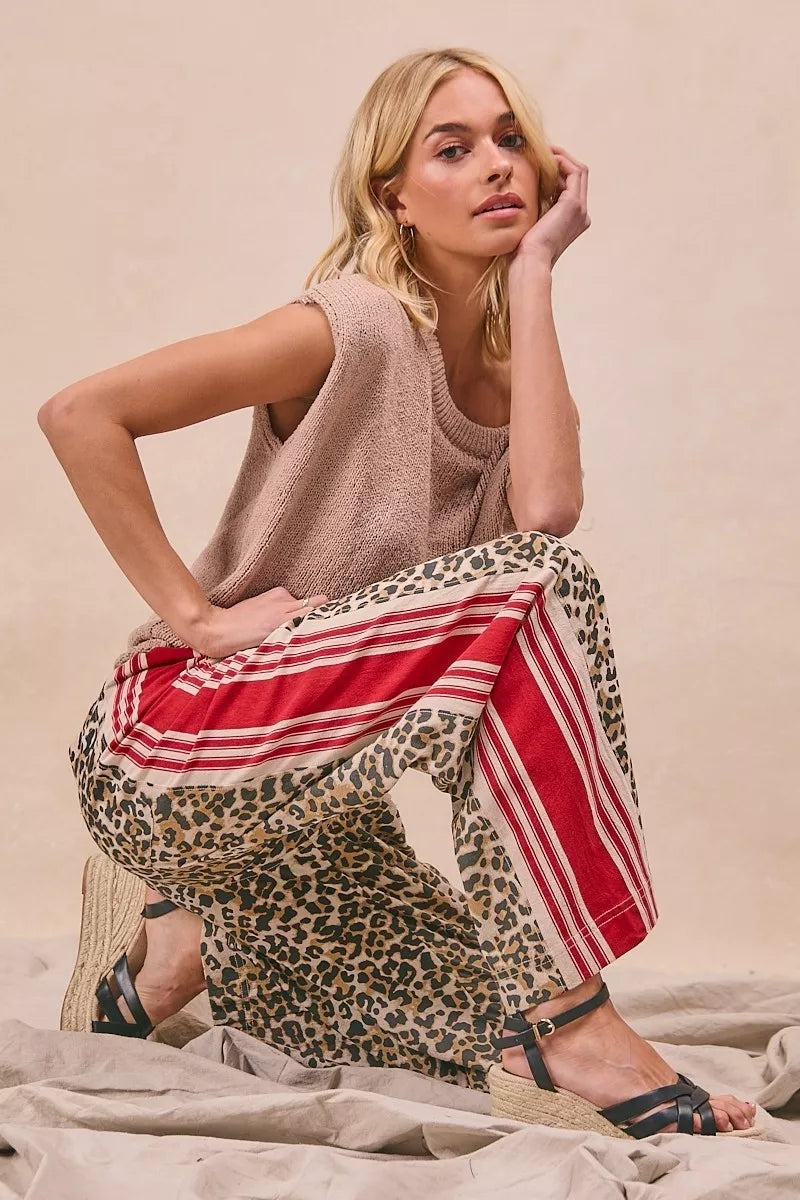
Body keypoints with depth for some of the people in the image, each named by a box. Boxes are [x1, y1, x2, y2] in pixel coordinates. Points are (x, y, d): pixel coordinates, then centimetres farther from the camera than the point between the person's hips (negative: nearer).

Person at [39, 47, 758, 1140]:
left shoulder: (512, 364, 6)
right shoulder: (357, 329, -15)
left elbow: (546, 508, -19)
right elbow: (78, 414, -19)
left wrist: (534, 267, -12)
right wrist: (191, 611, -20)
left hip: (310, 796, 8)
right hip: (174, 745, -8)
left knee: (494, 1031, 10)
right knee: (532, 593, -28)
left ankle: (194, 934, 26)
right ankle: (568, 1018, -24)